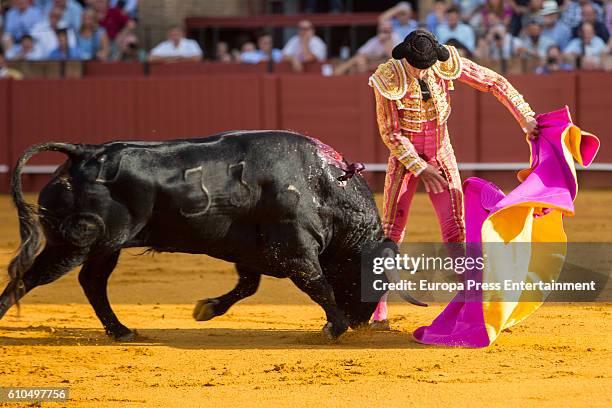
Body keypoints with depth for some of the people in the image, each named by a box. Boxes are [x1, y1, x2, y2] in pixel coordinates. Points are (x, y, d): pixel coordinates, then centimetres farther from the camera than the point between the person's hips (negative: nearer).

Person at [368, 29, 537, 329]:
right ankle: (378, 311, 0)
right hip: (404, 157, -2)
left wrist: (526, 119, -11)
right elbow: (390, 132, -15)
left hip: (441, 155, 2)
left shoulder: (447, 63, -16)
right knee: (391, 231, -5)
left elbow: (495, 82, -8)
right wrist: (420, 169, -16)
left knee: (455, 230, -2)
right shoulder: (388, 79, -23)